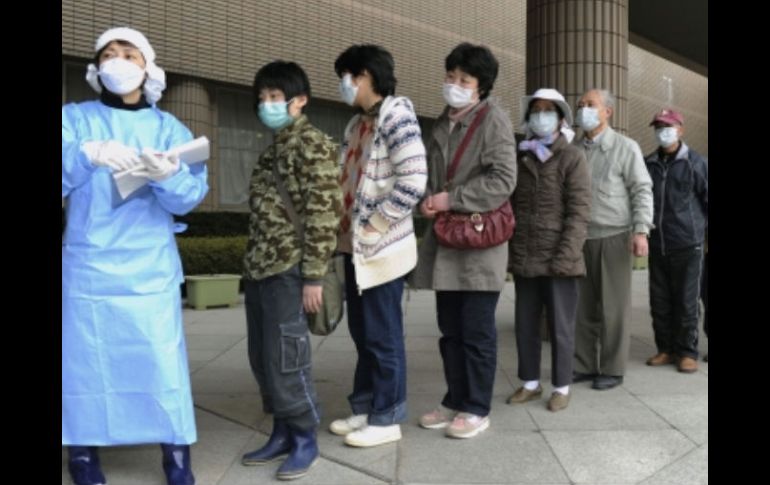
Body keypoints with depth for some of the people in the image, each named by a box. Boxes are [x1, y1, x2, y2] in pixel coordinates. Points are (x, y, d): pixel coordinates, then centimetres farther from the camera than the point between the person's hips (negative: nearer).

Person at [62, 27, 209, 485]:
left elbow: (191, 196, -3)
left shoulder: (169, 128, 8)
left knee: (163, 361, -2)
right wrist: (86, 155, -26)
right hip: (87, 268, 0)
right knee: (85, 361, 2)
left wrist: (167, 177, -25)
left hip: (152, 271, 0)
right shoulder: (74, 118, 8)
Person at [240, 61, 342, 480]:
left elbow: (324, 212, -14)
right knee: (261, 358, 12)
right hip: (258, 267, 9)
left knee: (285, 357, -3)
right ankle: (282, 432, 25)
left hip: (287, 269, -8)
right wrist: (252, 263, 18)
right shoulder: (274, 147, 18)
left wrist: (313, 275, -17)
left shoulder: (313, 143, -7)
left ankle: (305, 438, 12)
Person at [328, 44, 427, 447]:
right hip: (355, 247, 8)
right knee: (361, 332, 16)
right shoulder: (356, 124, 15)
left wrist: (371, 228, -17)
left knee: (382, 336, 2)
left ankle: (387, 418, 15)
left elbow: (413, 183, -20)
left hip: (381, 248, -8)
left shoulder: (395, 115, -11)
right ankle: (365, 408, 29)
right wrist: (345, 231, 6)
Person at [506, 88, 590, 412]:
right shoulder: (520, 157, 13)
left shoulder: (572, 157, -2)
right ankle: (530, 383, 24)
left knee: (561, 328, 5)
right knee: (525, 326, 11)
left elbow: (579, 212, -9)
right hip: (524, 260, 5)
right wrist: (510, 251, 6)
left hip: (558, 260, -5)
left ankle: (562, 388, 17)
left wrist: (564, 257, -17)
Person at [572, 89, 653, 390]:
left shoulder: (626, 148, 1)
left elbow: (642, 190, -3)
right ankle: (584, 365, 18)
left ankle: (612, 369, 13)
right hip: (579, 238, 4)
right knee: (583, 305, 7)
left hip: (613, 237, -3)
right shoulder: (572, 149, 10)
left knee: (613, 307, 3)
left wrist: (641, 231, -14)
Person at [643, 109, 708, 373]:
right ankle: (666, 349, 20)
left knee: (686, 302, 2)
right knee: (660, 302, 8)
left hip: (687, 245, -4)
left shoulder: (695, 162, -3)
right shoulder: (648, 163, 8)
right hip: (657, 245, 4)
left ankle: (687, 352, 13)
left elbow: (707, 198, 1)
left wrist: (702, 228, 1)